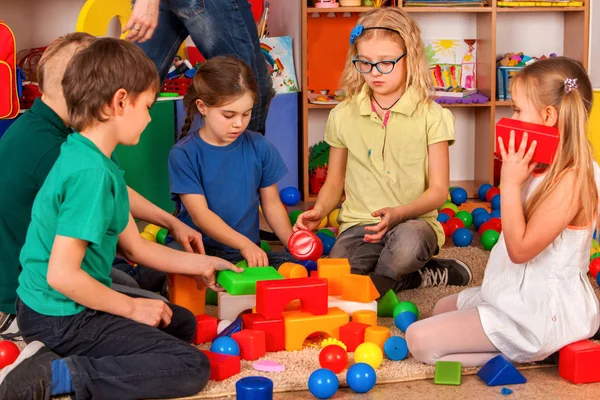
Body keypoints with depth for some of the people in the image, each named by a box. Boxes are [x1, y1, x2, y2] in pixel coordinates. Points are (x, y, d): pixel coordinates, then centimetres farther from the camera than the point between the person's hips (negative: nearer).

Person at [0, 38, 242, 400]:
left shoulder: (96, 162, 7)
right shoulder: (91, 173, -24)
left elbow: (136, 247, 13)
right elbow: (62, 274, -26)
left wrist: (202, 264, 19)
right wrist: (132, 308, -14)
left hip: (55, 306, 10)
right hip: (63, 318, -10)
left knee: (182, 322, 23)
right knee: (191, 367, -10)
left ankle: (57, 358, 5)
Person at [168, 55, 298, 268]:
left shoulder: (260, 147, 6)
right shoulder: (184, 154, -6)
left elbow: (272, 204, 11)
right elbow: (200, 215, -12)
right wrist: (244, 244, -25)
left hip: (251, 251, 4)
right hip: (198, 251, -3)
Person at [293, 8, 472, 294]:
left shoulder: (431, 116, -1)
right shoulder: (343, 116, 7)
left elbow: (438, 189, -3)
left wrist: (399, 213, -22)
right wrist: (319, 211, -6)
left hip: (412, 221, -2)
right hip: (359, 224, 3)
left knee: (408, 243, -41)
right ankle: (424, 277, -7)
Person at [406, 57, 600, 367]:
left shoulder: (572, 180, -25)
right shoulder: (547, 169, 5)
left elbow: (520, 248, -24)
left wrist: (511, 182, -22)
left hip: (538, 313, -11)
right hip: (519, 292, 11)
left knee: (420, 340, -15)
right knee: (443, 308, 29)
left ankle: (516, 355, -6)